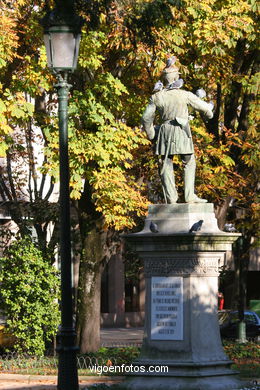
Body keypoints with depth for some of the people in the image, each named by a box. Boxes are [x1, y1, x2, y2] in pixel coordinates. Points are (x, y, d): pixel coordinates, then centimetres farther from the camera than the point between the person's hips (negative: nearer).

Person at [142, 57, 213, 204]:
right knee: (189, 163, 6)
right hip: (181, 131, -3)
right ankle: (190, 196, -2)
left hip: (165, 131, 3)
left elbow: (146, 118, 5)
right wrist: (209, 113, 26)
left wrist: (151, 134, 20)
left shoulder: (156, 96, 1)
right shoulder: (185, 95, -7)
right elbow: (203, 107, 2)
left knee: (167, 165, 7)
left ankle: (171, 198, 3)